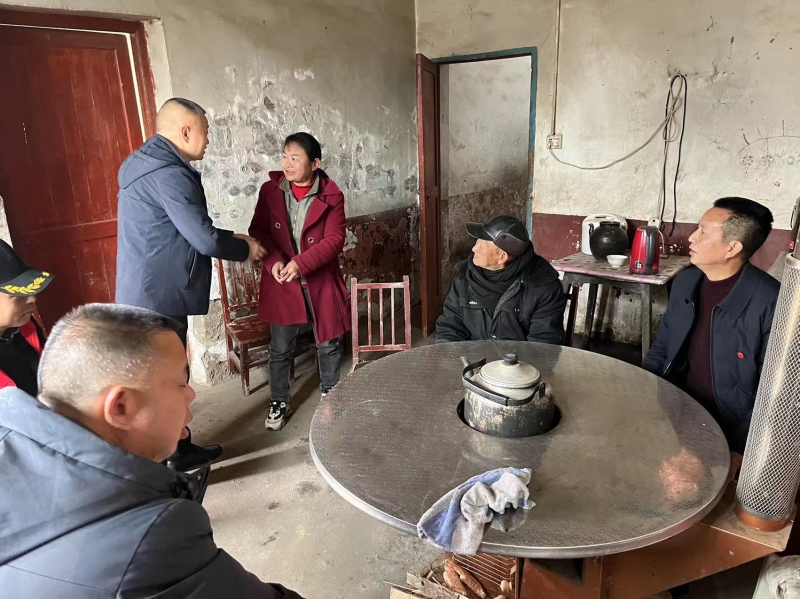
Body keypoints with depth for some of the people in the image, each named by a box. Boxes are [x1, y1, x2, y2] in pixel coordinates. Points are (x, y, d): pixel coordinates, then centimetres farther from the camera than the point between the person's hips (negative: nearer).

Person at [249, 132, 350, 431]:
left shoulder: (331, 196, -8)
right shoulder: (270, 190, -2)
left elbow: (334, 240, -14)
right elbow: (258, 231, 0)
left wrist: (301, 263, -26)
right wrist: (273, 261, -18)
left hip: (321, 281, -1)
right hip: (281, 282, 1)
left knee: (328, 343, 13)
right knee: (280, 348, 10)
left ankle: (330, 394, 36)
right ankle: (278, 401, 30)